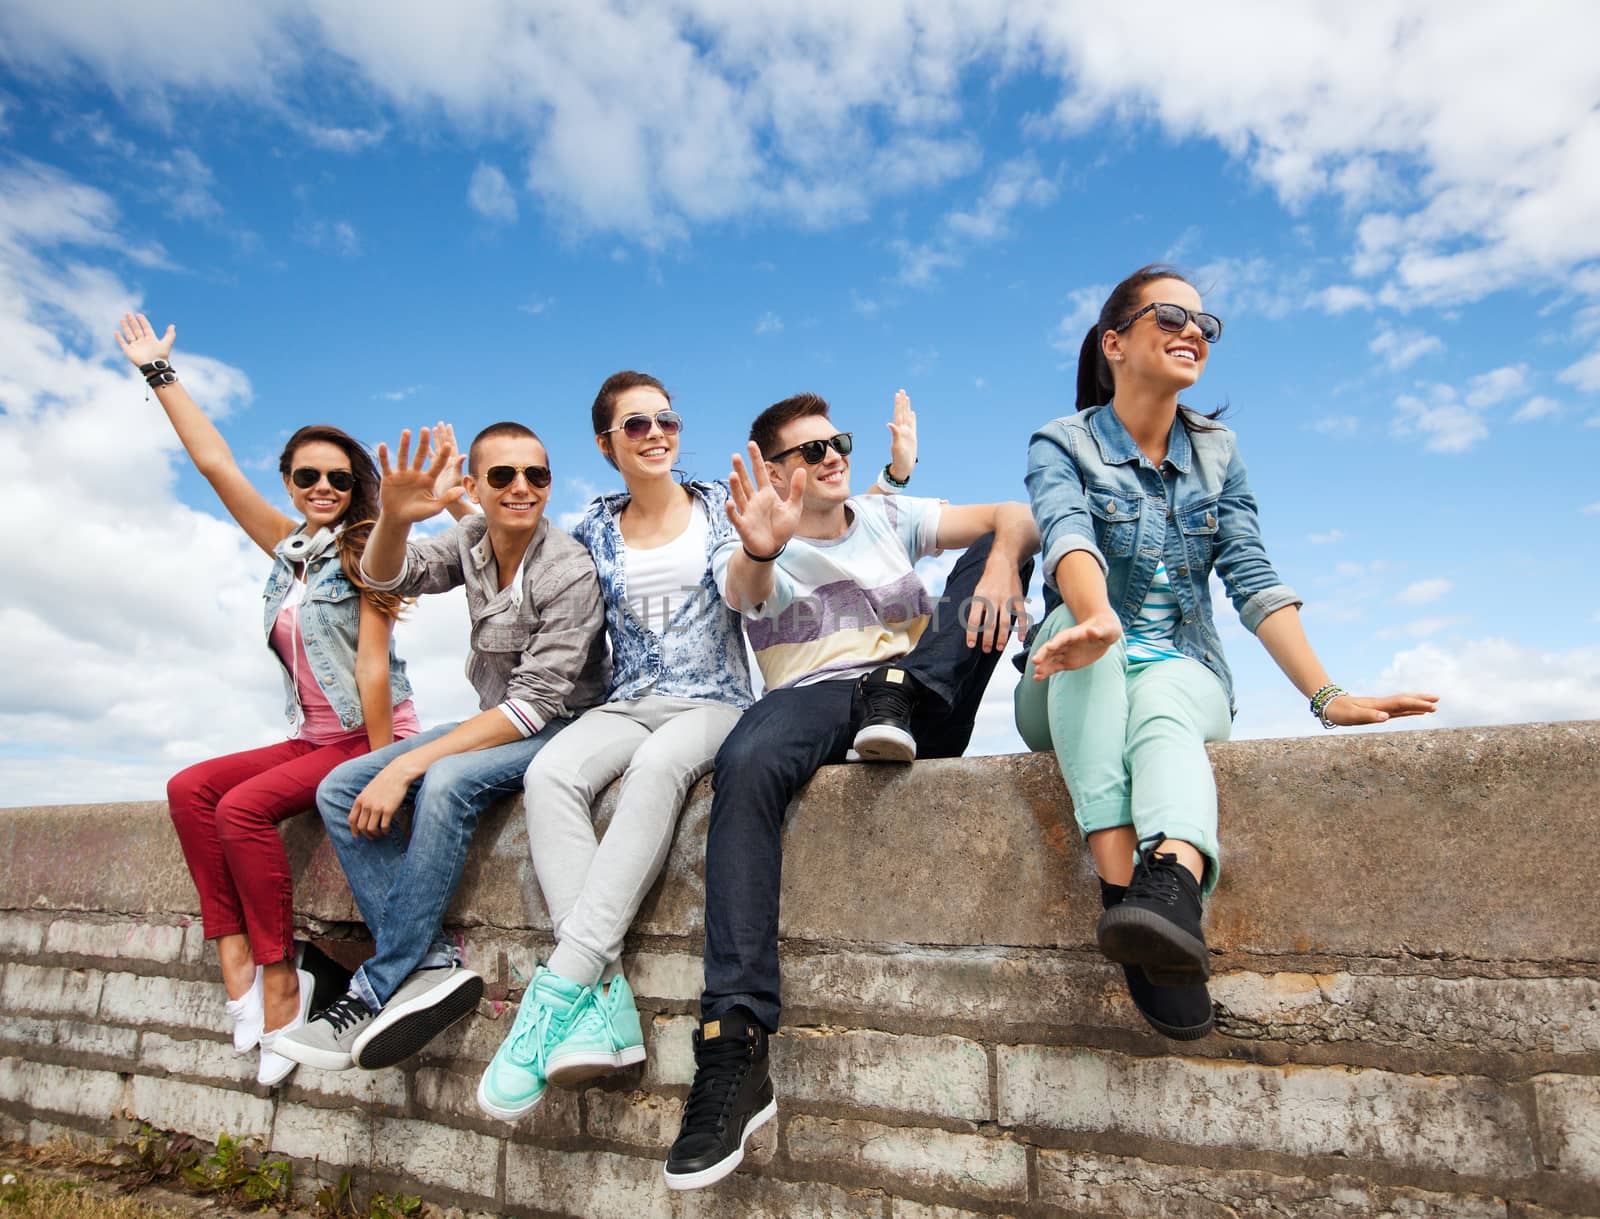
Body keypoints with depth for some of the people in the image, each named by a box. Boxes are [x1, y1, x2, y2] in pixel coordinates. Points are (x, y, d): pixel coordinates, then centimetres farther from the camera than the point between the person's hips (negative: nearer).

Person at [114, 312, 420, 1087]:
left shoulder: (362, 550, -8)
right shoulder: (290, 548, 11)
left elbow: (373, 664, -16)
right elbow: (214, 462, 14)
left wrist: (379, 767, -20)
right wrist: (159, 375, 18)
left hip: (372, 738, -7)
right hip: (312, 738, 7)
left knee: (243, 807, -22)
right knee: (190, 788, -8)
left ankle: (280, 978, -11)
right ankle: (235, 959, -10)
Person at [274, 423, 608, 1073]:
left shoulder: (568, 570, -20)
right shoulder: (473, 539, 1)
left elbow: (536, 702, -24)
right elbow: (387, 577, -11)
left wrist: (407, 765, -26)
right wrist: (393, 521, -36)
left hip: (560, 728, -7)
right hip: (496, 721, 7)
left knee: (448, 781, -34)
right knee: (339, 790, -6)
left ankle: (379, 990, -19)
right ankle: (431, 965, -17)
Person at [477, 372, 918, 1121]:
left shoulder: (724, 508, 10)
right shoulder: (594, 532, 15)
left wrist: (896, 470, 4)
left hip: (713, 703, -2)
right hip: (626, 705, 3)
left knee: (658, 763, -37)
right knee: (550, 773, -31)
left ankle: (563, 987, -39)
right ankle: (604, 1001, -38)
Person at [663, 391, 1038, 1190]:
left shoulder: (890, 518, 20)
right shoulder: (751, 553, 11)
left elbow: (1015, 516, 7)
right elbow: (744, 586, -17)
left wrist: (1003, 558, -18)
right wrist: (760, 551, -42)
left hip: (920, 711, 3)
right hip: (816, 703, -2)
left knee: (1000, 548, -6)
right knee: (746, 762, -38)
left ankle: (897, 700, -26)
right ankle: (734, 1048, -40)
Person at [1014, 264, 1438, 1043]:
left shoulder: (1217, 452, 11)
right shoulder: (1061, 446, 0)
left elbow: (1254, 582, 1)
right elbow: (1068, 538, -22)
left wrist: (1326, 697, -13)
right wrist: (1097, 618, -45)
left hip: (1183, 672, 2)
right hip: (1076, 691, -1)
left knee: (1161, 700, -34)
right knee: (1087, 635, -36)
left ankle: (1171, 886, -63)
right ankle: (1124, 889, -50)